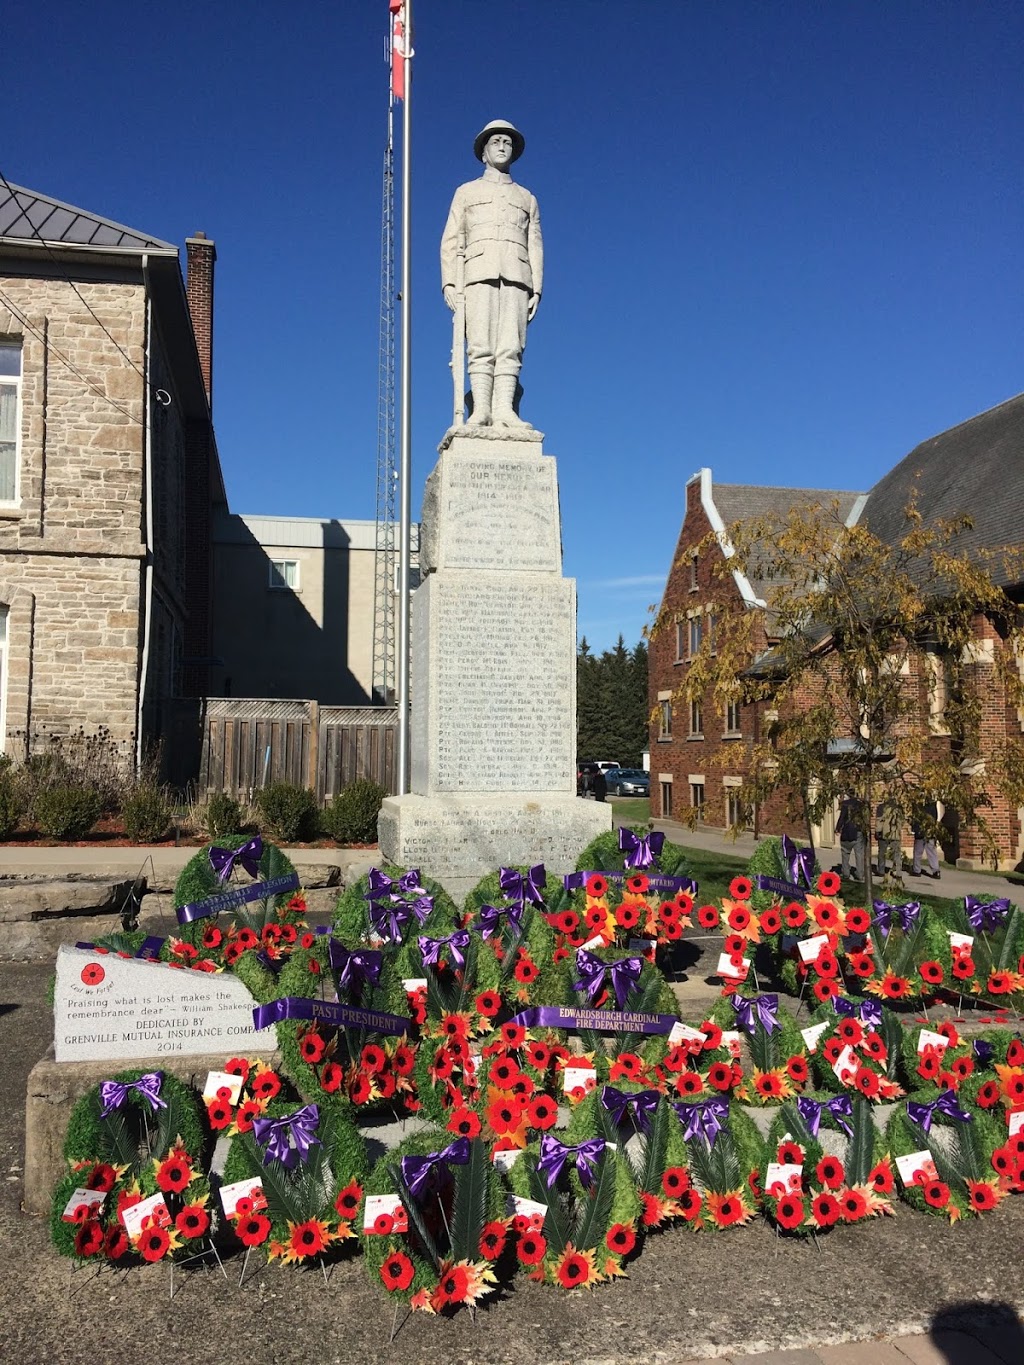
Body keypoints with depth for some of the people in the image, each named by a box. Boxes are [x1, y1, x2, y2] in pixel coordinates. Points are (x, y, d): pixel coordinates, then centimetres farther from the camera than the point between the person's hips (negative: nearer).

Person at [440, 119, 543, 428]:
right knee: (481, 345, -14)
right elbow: (451, 241, 13)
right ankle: (481, 409, -20)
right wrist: (449, 282, -2)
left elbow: (535, 247, 17)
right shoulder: (466, 192, 23)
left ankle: (504, 410, -21)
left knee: (510, 346, -13)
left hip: (516, 276, 1)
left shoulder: (527, 198, 27)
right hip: (479, 273, -1)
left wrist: (536, 289, 3)